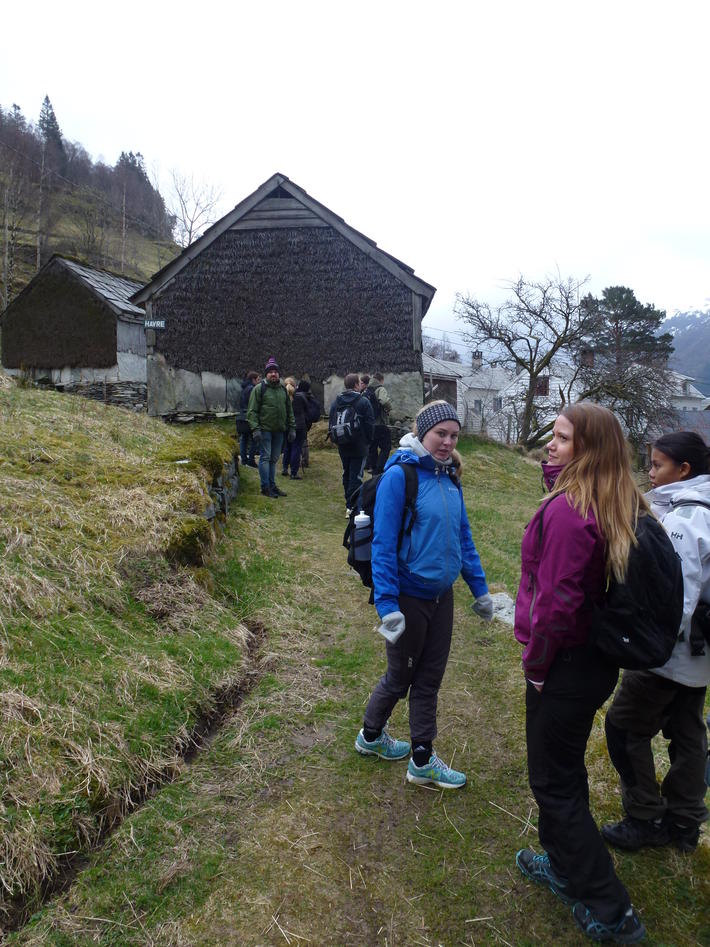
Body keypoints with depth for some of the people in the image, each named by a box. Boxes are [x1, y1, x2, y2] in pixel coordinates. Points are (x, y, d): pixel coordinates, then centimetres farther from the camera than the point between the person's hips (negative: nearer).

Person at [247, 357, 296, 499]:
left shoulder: (283, 390, 14)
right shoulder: (259, 389, -4)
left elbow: (289, 411, 18)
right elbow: (252, 411, -7)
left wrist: (292, 428, 11)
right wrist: (255, 429, -16)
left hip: (279, 431, 5)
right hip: (265, 429, -5)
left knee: (274, 459, 11)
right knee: (265, 457, -4)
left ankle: (272, 485, 18)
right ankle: (265, 487, 2)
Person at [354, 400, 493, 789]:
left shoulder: (449, 479, 4)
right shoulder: (399, 476, -18)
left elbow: (463, 537, 12)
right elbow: (383, 544, -20)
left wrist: (479, 589, 12)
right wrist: (386, 604, -24)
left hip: (441, 595, 6)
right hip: (409, 597, -6)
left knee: (429, 679, 15)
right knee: (400, 677, 14)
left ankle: (422, 761, 31)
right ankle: (370, 735, 40)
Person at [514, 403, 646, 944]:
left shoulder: (566, 512, -27)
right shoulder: (622, 507, 0)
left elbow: (556, 601, -26)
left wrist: (536, 663, -11)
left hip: (565, 666, -9)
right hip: (599, 659, 9)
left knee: (554, 781, 9)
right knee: (566, 768, 26)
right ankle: (565, 866, 45)